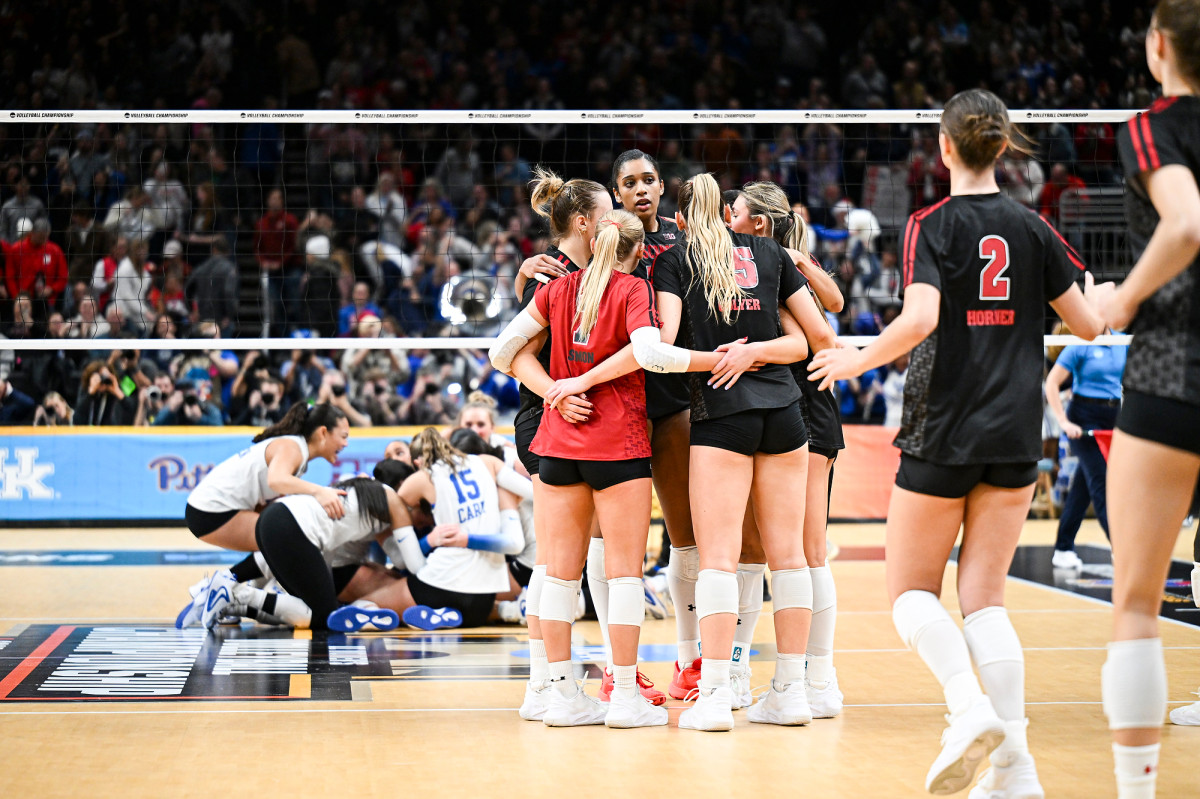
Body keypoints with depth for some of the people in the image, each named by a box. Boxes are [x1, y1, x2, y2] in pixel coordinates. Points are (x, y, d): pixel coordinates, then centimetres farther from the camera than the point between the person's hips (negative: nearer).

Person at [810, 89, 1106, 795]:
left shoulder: (933, 225, -6)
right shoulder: (1032, 228, 6)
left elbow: (920, 318, -21)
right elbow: (1089, 323, 7)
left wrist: (859, 360, -6)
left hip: (943, 434, -4)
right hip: (1016, 437, 4)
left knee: (913, 590, 9)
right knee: (985, 597, 7)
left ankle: (970, 707, -17)